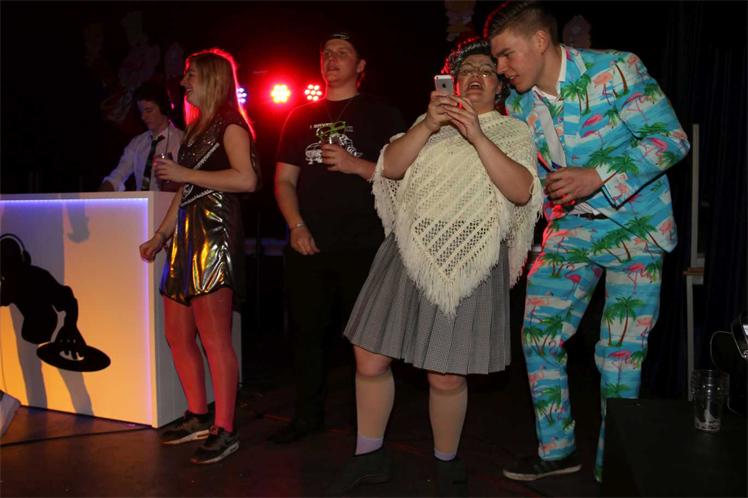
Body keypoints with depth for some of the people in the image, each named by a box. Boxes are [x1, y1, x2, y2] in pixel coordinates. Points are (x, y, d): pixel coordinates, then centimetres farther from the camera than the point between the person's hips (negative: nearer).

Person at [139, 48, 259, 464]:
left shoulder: (230, 123, -3)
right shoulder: (197, 129, 23)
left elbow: (247, 179, -18)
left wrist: (185, 173, -14)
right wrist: (161, 235, 21)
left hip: (215, 236, -10)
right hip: (187, 238, 10)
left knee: (215, 339, -9)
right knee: (177, 334, 12)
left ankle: (224, 431, 0)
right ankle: (198, 418, 24)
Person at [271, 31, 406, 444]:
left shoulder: (381, 114, 5)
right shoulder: (301, 117, 16)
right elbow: (284, 179, 13)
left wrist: (356, 165, -15)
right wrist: (296, 226, -2)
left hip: (363, 244, -4)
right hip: (308, 245, 4)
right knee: (306, 330, 10)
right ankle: (308, 414, 26)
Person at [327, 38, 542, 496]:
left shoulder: (514, 132, 9)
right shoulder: (430, 125, 17)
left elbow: (522, 191, -8)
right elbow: (390, 167, 2)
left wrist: (477, 136, -14)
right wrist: (428, 125, -11)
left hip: (470, 264, -3)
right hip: (410, 254, 3)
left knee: (447, 376, 0)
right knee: (371, 361, 4)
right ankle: (370, 456, 25)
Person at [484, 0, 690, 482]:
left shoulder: (616, 69, -12)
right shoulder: (519, 105, 3)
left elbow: (672, 138, -13)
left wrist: (598, 177, -22)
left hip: (634, 228, -5)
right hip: (569, 230, 5)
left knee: (619, 353, -3)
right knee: (539, 334, 1)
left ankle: (612, 470, 17)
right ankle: (557, 449, 20)